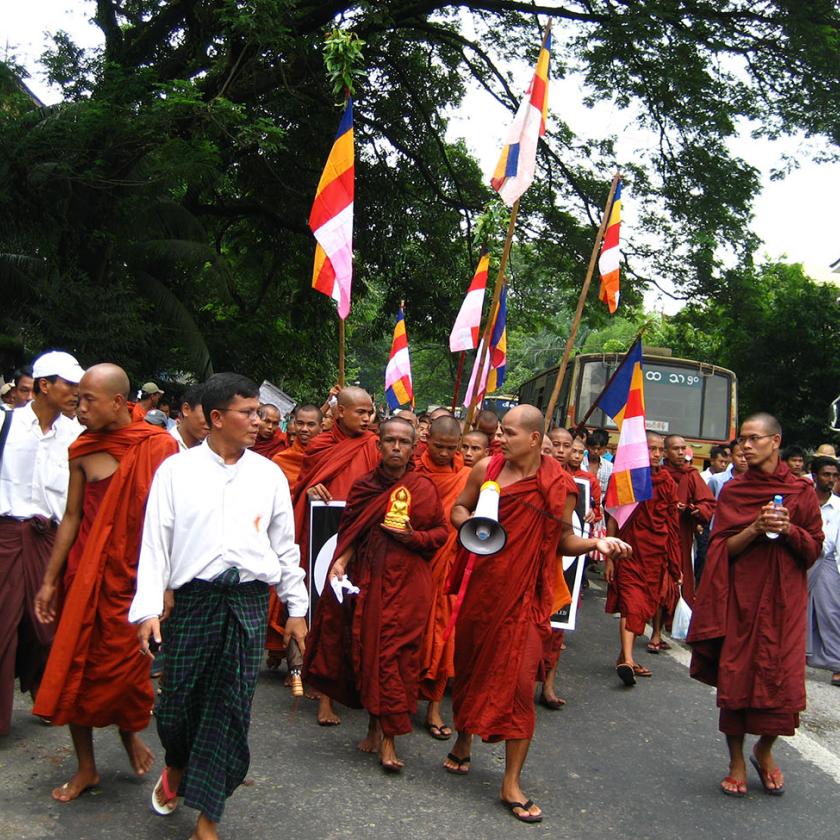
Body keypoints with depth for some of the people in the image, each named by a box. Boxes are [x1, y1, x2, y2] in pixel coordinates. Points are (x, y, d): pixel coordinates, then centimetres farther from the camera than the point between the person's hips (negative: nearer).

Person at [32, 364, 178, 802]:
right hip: (86, 573, 3)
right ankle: (86, 767, 24)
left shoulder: (158, 446, -8)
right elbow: (72, 517, 7)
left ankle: (129, 730, 37)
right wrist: (49, 580, 7)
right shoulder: (83, 451, 2)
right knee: (75, 666, 6)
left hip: (135, 575, -3)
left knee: (126, 665, 5)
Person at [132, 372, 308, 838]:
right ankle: (176, 769, 37)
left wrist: (297, 608, 12)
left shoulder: (269, 474, 7)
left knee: (231, 707, 2)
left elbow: (284, 544, 12)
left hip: (250, 600, 2)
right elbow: (155, 542, -1)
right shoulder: (176, 470, 1)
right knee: (178, 700, 2)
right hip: (193, 597, -1)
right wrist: (148, 608, -8)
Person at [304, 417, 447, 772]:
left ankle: (387, 736, 3)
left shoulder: (423, 487, 0)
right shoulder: (363, 486, 6)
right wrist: (340, 563, -9)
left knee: (396, 653, -5)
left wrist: (414, 536, -14)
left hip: (407, 581, -2)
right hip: (367, 579, 3)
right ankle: (376, 724, 23)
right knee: (366, 648, 5)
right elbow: (349, 533, 7)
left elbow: (441, 531, 4)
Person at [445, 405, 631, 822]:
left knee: (519, 680, -5)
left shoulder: (559, 484, -6)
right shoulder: (487, 468, -1)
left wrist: (597, 543, -16)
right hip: (481, 586, 3)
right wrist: (470, 523, -11)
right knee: (469, 665, 17)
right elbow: (458, 509, 11)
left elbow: (563, 540, 2)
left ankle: (512, 781, 8)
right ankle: (462, 744, 43)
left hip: (522, 593, -3)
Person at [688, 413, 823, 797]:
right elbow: (723, 549, 0)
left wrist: (788, 529, -16)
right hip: (741, 596, 0)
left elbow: (814, 549, 3)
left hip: (784, 598, 0)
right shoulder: (733, 491, 5)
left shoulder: (801, 491, 4)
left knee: (782, 679, -4)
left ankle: (764, 751, 24)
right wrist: (756, 528, -16)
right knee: (736, 677, 0)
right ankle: (737, 762, 16)